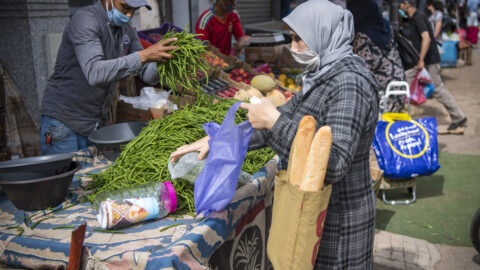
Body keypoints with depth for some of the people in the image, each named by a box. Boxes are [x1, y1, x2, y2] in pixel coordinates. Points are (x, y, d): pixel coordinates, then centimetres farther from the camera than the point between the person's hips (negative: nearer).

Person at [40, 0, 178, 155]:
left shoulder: (127, 30, 7)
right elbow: (94, 73, -34)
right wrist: (143, 56, -40)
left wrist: (164, 58, -19)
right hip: (63, 120, -7)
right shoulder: (85, 21, -18)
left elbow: (149, 75, 2)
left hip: (98, 122, 7)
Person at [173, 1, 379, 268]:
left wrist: (274, 121, -27)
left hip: (338, 221, -8)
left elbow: (333, 164, -32)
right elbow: (282, 118, 11)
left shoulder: (349, 83, -24)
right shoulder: (325, 76, 6)